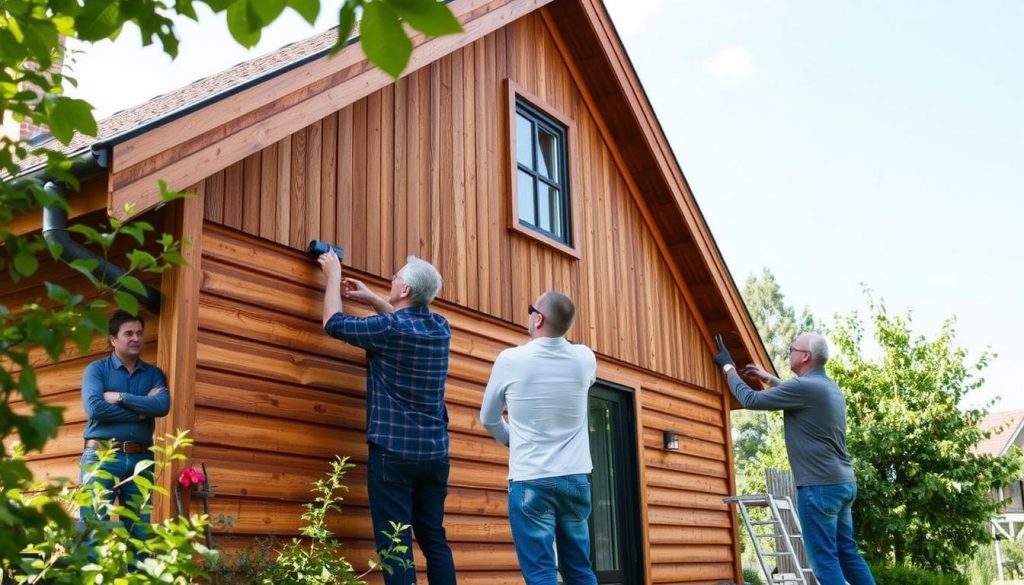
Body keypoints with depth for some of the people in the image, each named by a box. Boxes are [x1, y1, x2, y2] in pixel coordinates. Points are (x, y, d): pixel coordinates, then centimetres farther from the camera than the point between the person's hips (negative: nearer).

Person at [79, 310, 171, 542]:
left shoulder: (154, 374, 14)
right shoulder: (97, 369, 5)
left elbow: (162, 406, -5)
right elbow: (94, 408, -12)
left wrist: (120, 397, -10)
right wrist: (142, 409, -7)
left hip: (141, 459, 3)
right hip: (102, 456, -3)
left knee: (139, 531, 4)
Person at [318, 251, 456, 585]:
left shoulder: (389, 329, -13)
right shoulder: (441, 328, 6)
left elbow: (334, 323, 1)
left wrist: (333, 274, 13)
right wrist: (372, 300, 27)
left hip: (393, 451, -6)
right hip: (435, 451, 6)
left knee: (395, 544, -4)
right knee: (434, 539, 12)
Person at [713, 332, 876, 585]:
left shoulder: (805, 386, -15)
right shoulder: (829, 388, 14)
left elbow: (751, 400, -9)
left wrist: (728, 367, 5)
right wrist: (768, 378, 37)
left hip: (819, 485, -9)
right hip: (844, 482, 9)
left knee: (824, 559, -5)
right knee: (847, 553, 13)